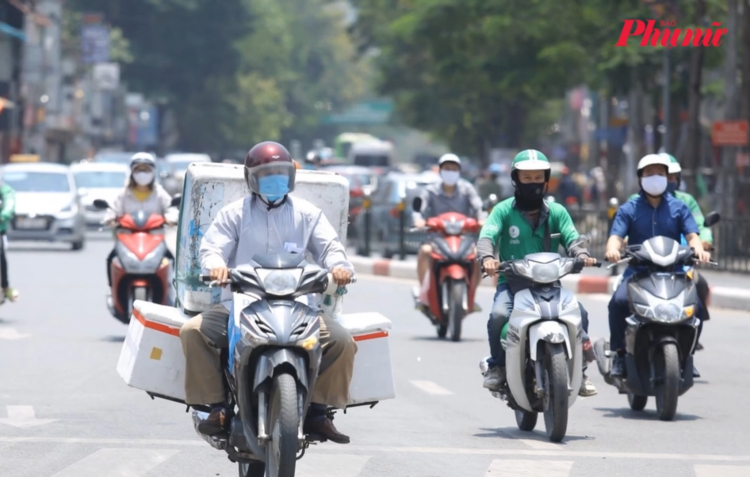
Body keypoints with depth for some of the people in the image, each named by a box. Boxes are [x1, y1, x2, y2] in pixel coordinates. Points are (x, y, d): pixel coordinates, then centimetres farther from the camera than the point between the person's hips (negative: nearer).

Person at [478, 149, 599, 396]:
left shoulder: (557, 212, 12)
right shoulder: (504, 210, 5)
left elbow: (571, 239, 1)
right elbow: (487, 236, -9)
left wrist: (582, 255, -22)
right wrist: (487, 257, -32)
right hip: (512, 282, -2)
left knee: (579, 312, -22)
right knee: (499, 314, -31)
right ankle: (496, 365, -6)